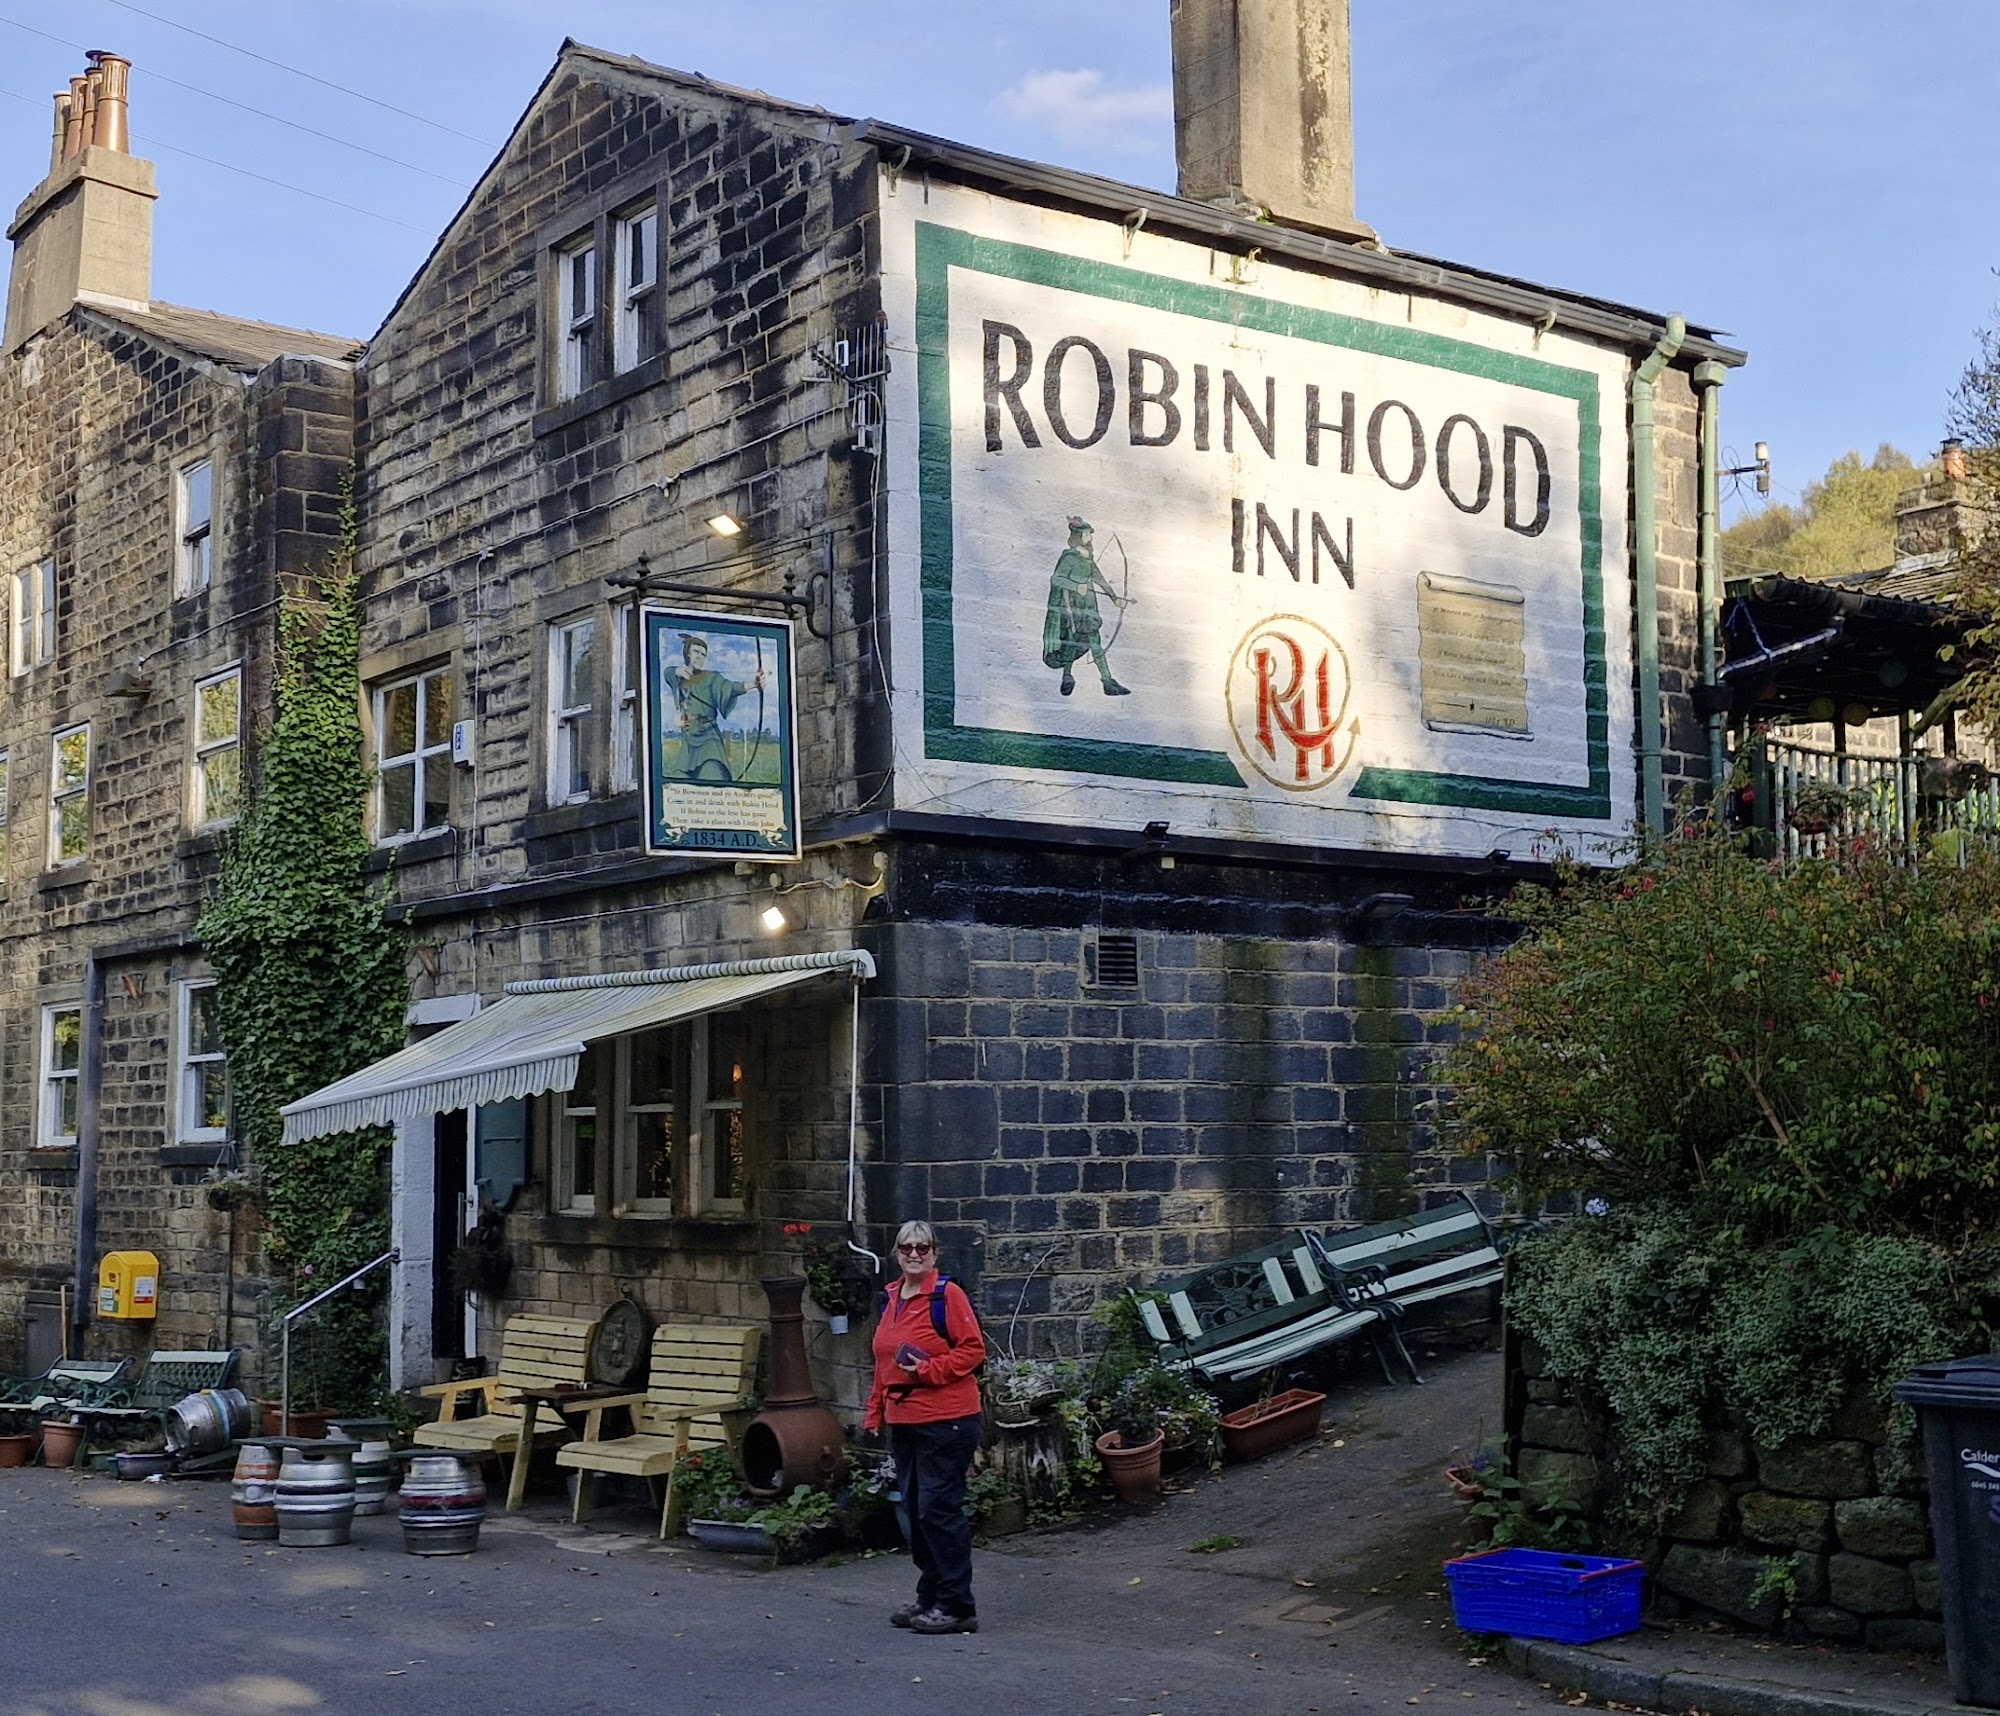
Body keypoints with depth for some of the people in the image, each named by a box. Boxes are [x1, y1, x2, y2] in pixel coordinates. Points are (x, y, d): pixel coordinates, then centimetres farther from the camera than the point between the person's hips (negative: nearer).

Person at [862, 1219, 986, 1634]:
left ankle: (957, 1607, 0)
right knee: (915, 1511, 13)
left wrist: (929, 1370, -20)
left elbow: (973, 1350, -12)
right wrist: (875, 1409, 19)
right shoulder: (890, 1299, 14)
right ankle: (930, 1597, 24)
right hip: (902, 1422, 8)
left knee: (939, 1510, -7)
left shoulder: (948, 1295, -9)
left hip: (946, 1422, -8)